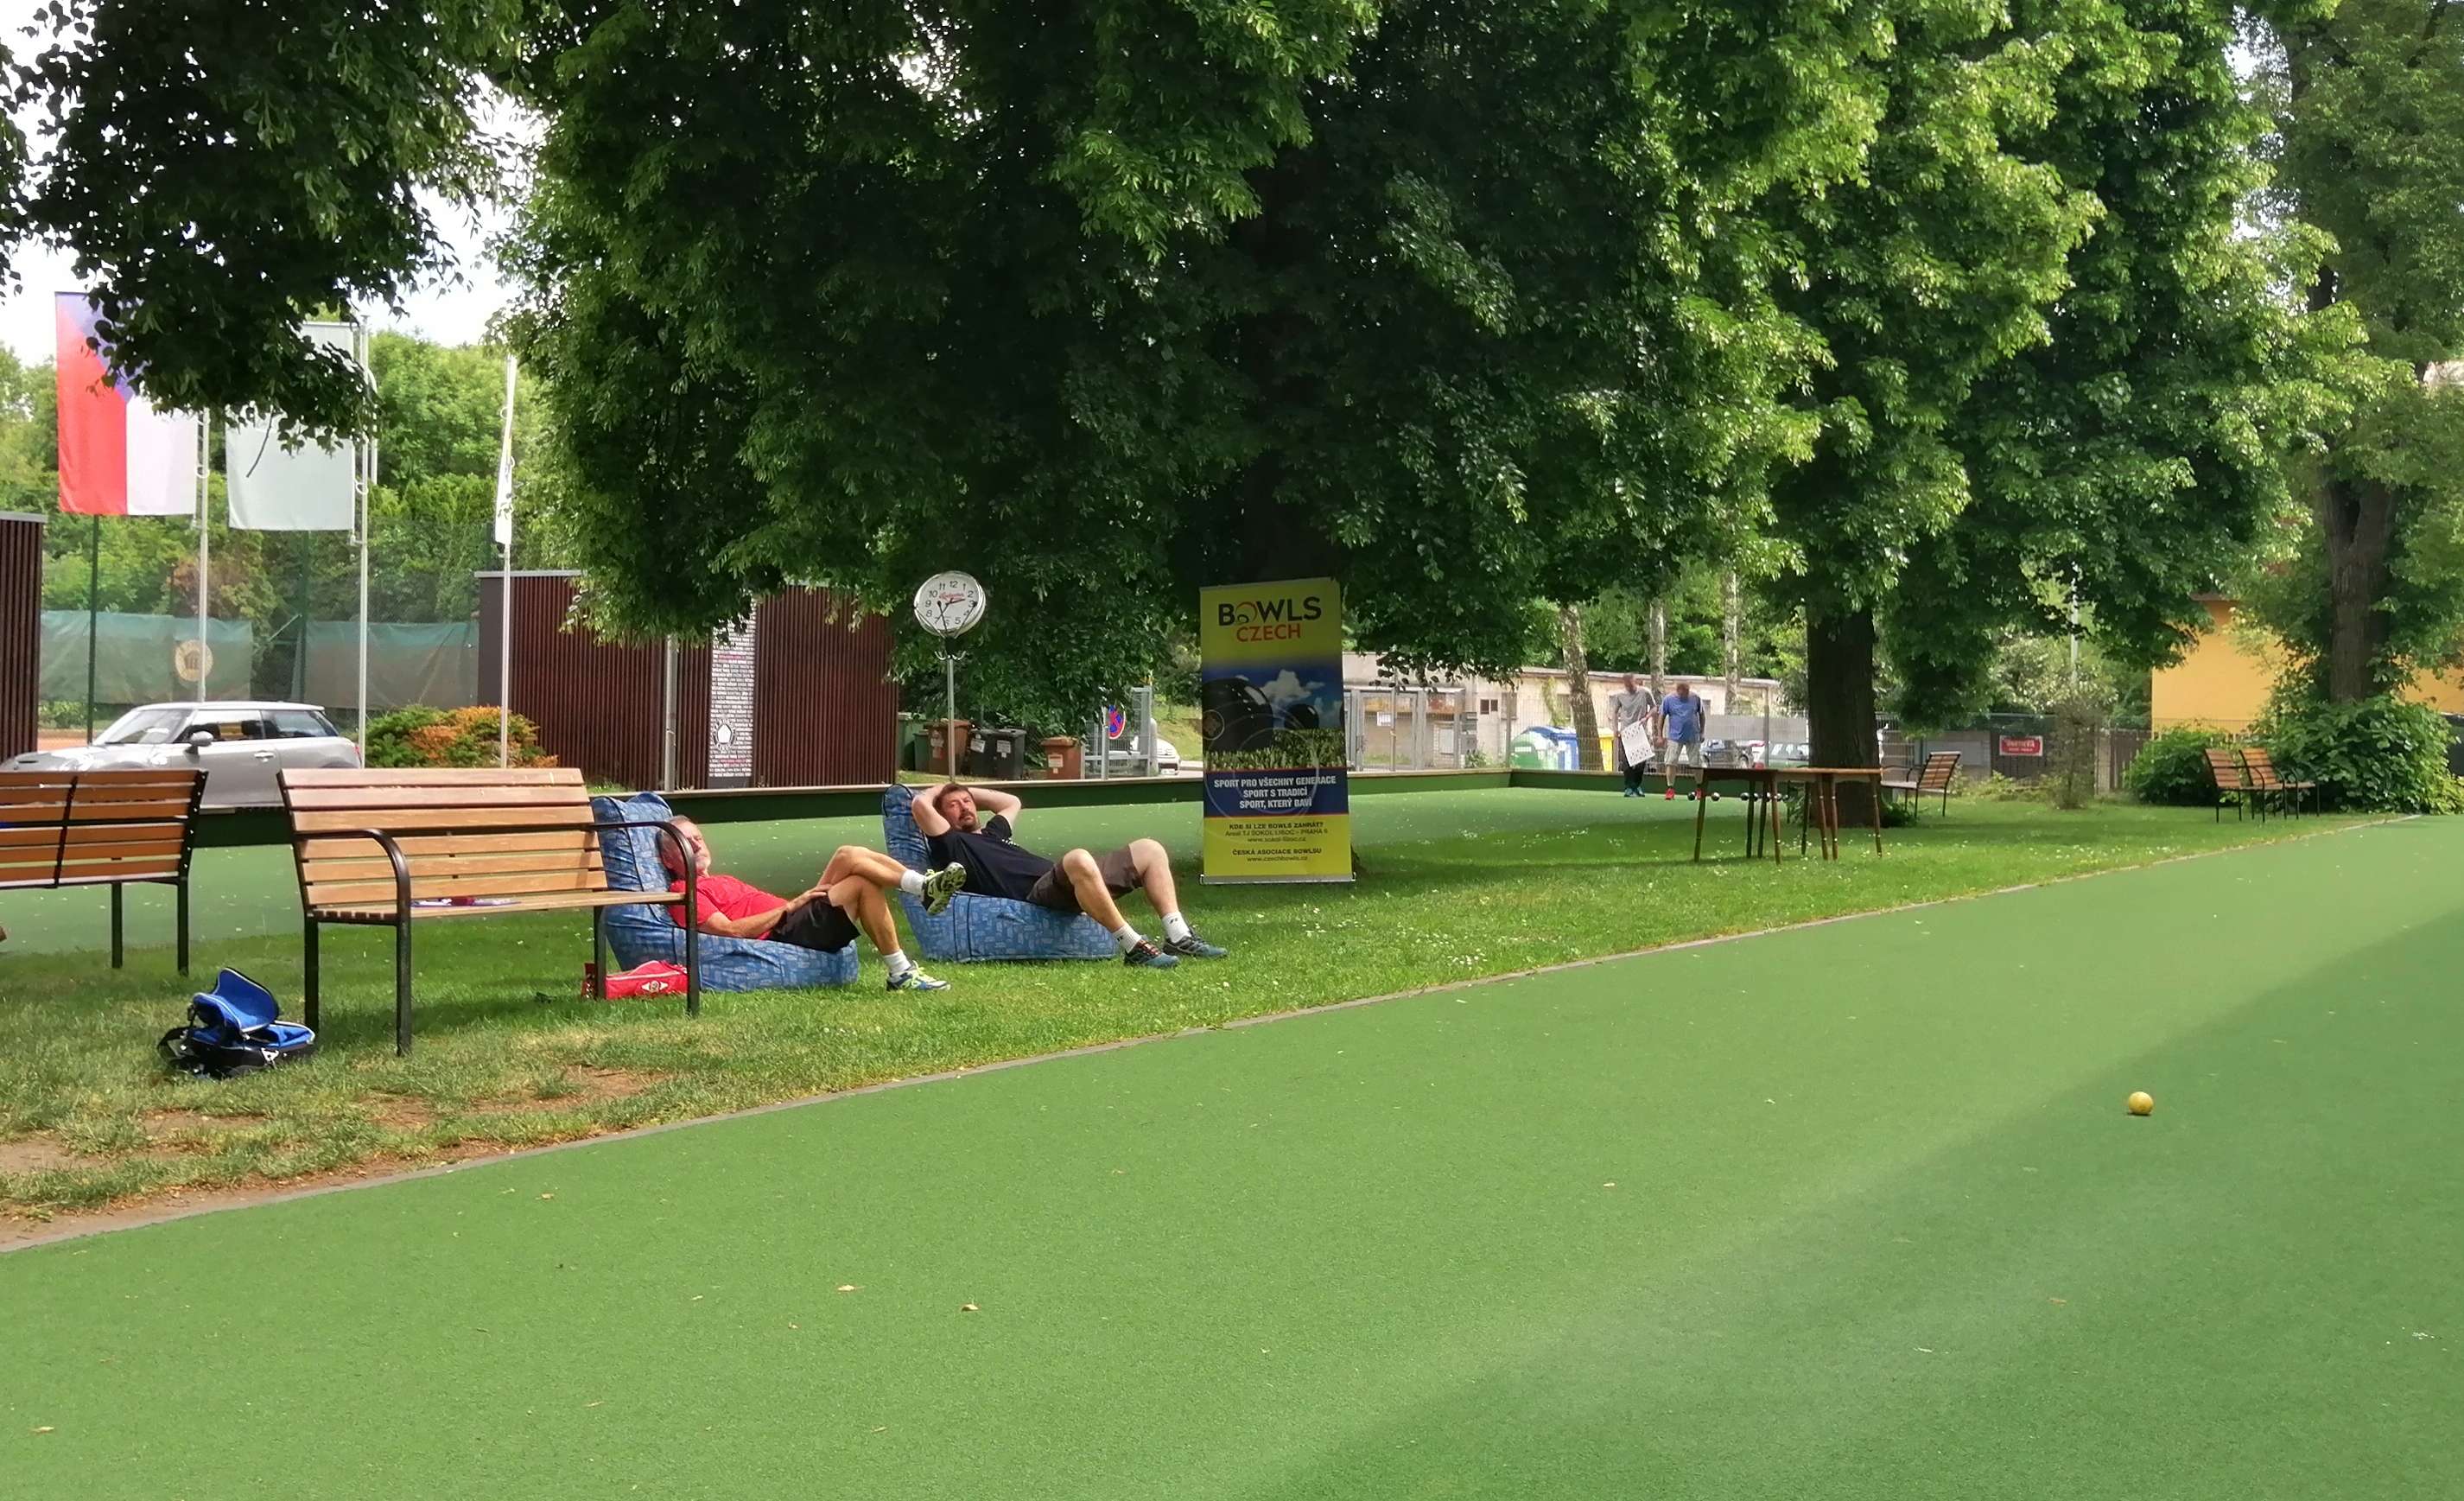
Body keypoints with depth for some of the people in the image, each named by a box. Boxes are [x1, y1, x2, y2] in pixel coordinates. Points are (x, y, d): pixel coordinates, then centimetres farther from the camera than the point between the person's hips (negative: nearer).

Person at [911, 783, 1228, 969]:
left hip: (1064, 880, 10)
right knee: (1078, 859, -42)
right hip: (1036, 893, -10)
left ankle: (1178, 937, -10)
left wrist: (969, 791, 46)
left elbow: (1011, 803, 54)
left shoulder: (992, 833, 35)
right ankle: (1132, 947, -38)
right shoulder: (952, 844, 10)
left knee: (1149, 850, 4)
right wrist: (942, 789, 20)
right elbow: (921, 805, -2)